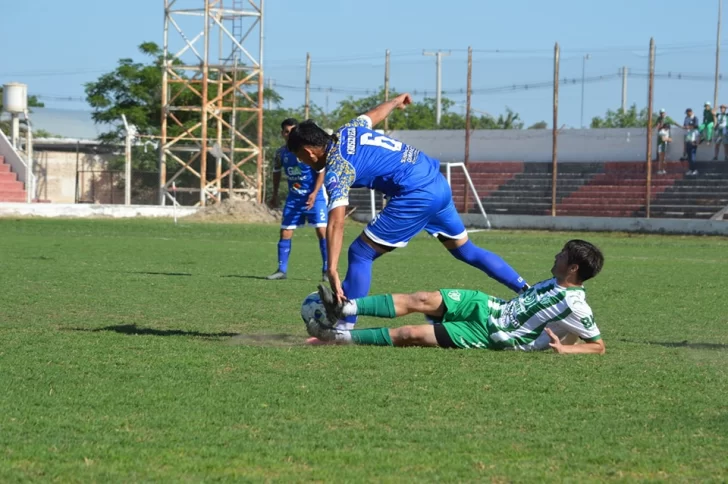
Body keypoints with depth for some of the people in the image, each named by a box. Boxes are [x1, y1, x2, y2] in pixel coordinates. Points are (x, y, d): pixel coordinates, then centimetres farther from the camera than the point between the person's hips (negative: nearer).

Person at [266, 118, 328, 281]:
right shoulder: (281, 153, 1)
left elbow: (321, 172, -13)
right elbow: (276, 171, 19)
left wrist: (314, 193, -23)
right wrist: (275, 194, 19)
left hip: (314, 196, -5)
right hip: (293, 198, 5)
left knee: (322, 231, -13)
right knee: (285, 233, 3)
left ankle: (327, 270, -7)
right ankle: (282, 270, 12)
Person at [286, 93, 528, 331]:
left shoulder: (336, 170, -11)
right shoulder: (348, 130, 12)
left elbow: (336, 223, -24)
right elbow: (372, 115, 35)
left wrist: (332, 271, -30)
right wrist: (396, 101, 57)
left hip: (417, 196, -9)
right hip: (439, 184, 9)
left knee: (360, 253, -2)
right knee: (467, 251, 24)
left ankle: (343, 329, -3)